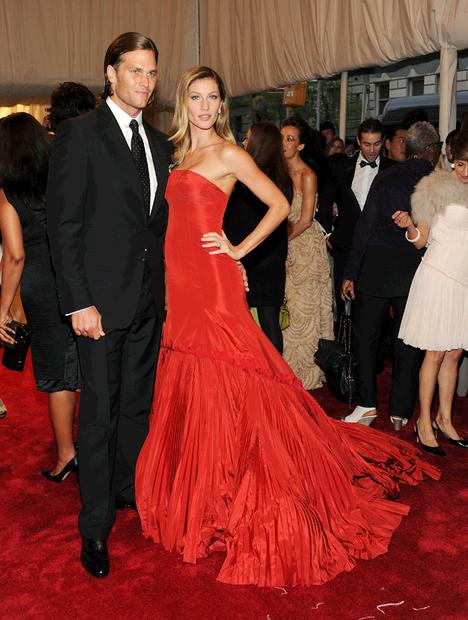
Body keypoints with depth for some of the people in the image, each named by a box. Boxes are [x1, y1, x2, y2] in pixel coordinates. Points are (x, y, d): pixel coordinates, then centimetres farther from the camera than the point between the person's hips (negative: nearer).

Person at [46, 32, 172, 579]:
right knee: (99, 413, 2)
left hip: (149, 298, 6)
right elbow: (62, 223, -11)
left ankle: (130, 489, 34)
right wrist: (79, 302, -16)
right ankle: (95, 525, 17)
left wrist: (165, 287, 7)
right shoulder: (79, 134, -7)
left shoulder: (158, 142, 13)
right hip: (101, 298, -6)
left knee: (138, 404, 16)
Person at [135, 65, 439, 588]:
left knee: (220, 390, -2)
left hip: (211, 282, -7)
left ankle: (228, 499, 12)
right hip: (179, 281, 8)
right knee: (188, 388, 13)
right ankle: (194, 495, 29)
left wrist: (238, 249, -6)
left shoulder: (227, 153, -4)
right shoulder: (180, 153, 17)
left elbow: (279, 205, -5)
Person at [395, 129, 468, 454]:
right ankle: (425, 422, 11)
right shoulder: (438, 187, -5)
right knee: (436, 353, -1)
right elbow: (420, 241, -4)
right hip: (439, 276, -5)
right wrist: (409, 225, -22)